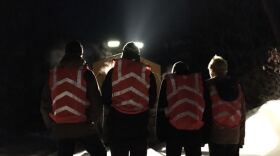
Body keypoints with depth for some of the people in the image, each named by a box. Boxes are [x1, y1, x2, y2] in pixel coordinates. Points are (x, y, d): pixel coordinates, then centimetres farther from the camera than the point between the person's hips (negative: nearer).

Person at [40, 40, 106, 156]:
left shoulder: (52, 74, 5)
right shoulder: (85, 73, -6)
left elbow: (45, 104, 6)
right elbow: (96, 102, -9)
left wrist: (51, 125, 15)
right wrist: (94, 121, 7)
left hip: (60, 129, 4)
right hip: (83, 127, -3)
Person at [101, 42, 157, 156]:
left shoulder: (113, 71, -3)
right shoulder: (148, 73, 0)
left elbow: (105, 97, -3)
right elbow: (152, 101, 3)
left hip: (117, 123, 0)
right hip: (140, 125, 1)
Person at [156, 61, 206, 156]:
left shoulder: (168, 81, 6)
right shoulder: (199, 80, 11)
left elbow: (161, 108, 3)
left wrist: (161, 133, 6)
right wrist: (205, 133, 11)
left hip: (173, 130, -1)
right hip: (195, 130, 1)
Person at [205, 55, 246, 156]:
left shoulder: (209, 85, -6)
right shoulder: (237, 85, 6)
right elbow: (242, 113, 8)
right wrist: (241, 136, 15)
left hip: (216, 135, -4)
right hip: (235, 136, 4)